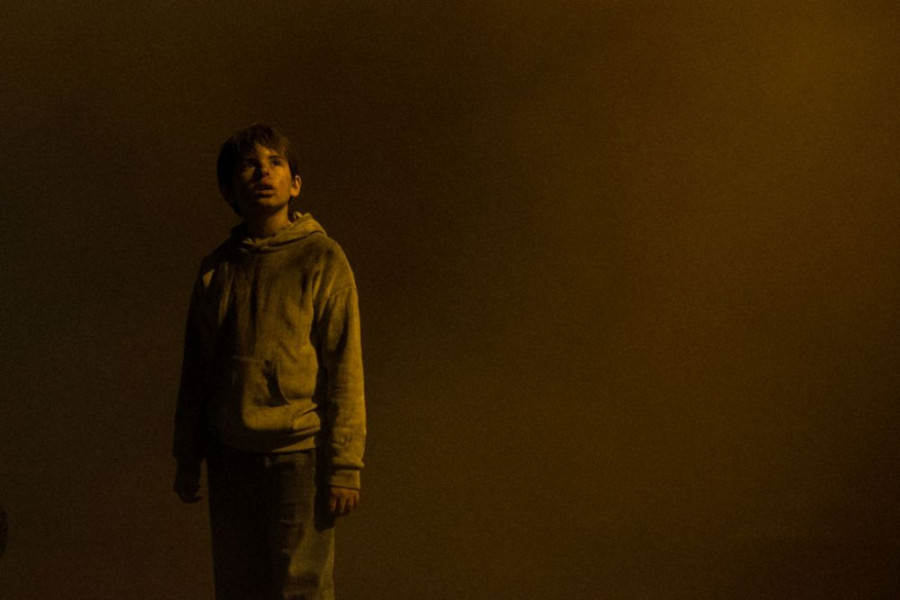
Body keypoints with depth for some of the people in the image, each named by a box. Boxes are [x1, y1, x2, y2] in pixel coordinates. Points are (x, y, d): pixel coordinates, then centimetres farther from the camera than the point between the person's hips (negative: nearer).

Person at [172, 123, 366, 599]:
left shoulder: (322, 260, -5)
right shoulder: (217, 268, 9)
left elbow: (344, 372, -7)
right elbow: (196, 372, 15)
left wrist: (344, 468, -10)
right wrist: (187, 459, 14)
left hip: (298, 452, -4)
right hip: (230, 454, 4)